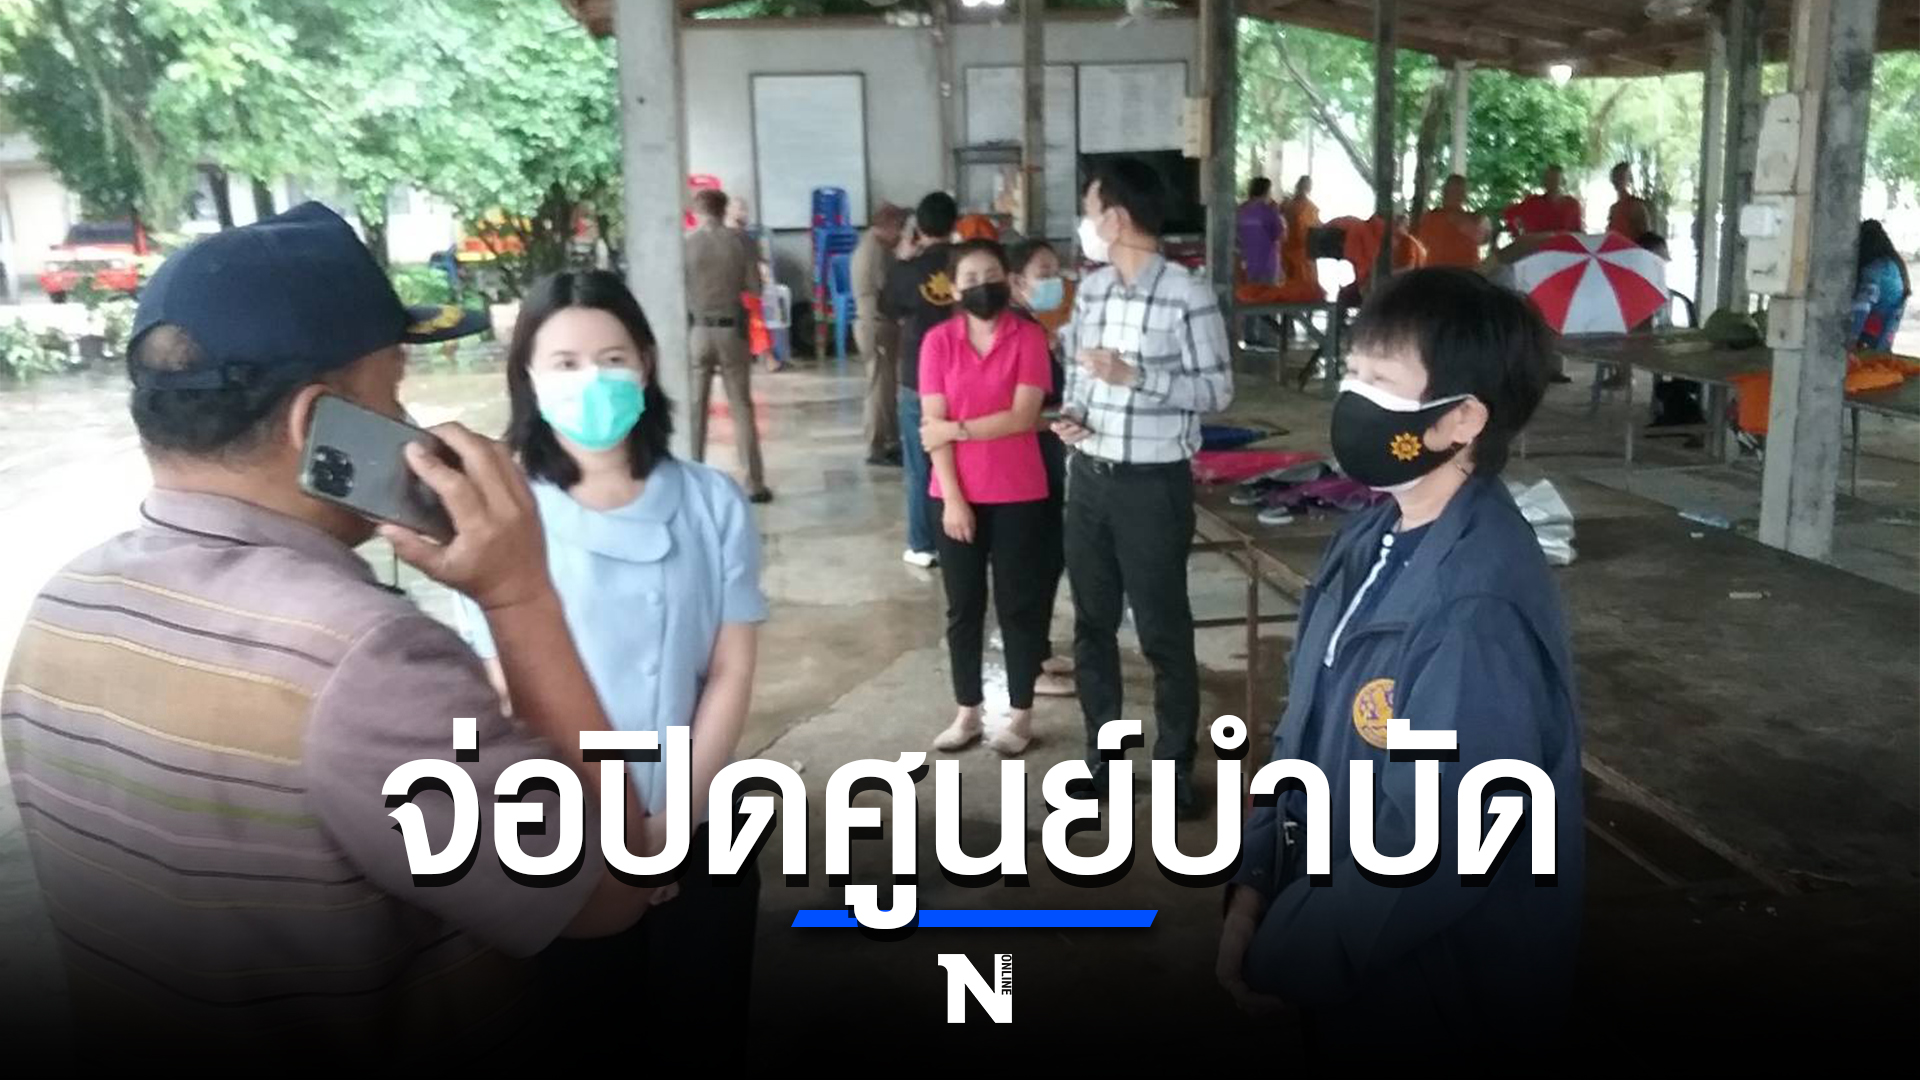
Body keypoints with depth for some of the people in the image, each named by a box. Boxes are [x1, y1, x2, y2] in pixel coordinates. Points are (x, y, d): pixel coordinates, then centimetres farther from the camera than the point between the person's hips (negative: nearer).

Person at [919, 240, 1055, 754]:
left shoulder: (1029, 336, -4)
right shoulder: (938, 341, -1)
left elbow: (1024, 417, -13)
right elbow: (933, 426, -5)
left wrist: (957, 429, -12)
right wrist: (952, 497, -10)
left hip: (1018, 494, -2)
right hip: (957, 494, 2)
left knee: (1018, 603, 7)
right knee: (963, 606, 10)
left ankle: (1021, 713, 19)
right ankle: (966, 711, 23)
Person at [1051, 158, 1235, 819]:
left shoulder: (1187, 296, -12)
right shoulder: (1090, 290, 7)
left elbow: (1218, 391, -12)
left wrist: (1134, 376, -20)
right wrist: (1072, 412, -3)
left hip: (1154, 484, -6)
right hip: (1089, 477, 6)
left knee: (1163, 630, 4)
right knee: (1091, 622, 13)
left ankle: (1174, 762, 19)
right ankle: (1101, 751, 28)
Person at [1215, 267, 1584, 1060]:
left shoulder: (1480, 608, -28)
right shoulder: (1371, 543, -1)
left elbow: (1431, 857, -26)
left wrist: (1281, 958, -15)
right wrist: (1252, 888, -1)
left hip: (1438, 996, -7)